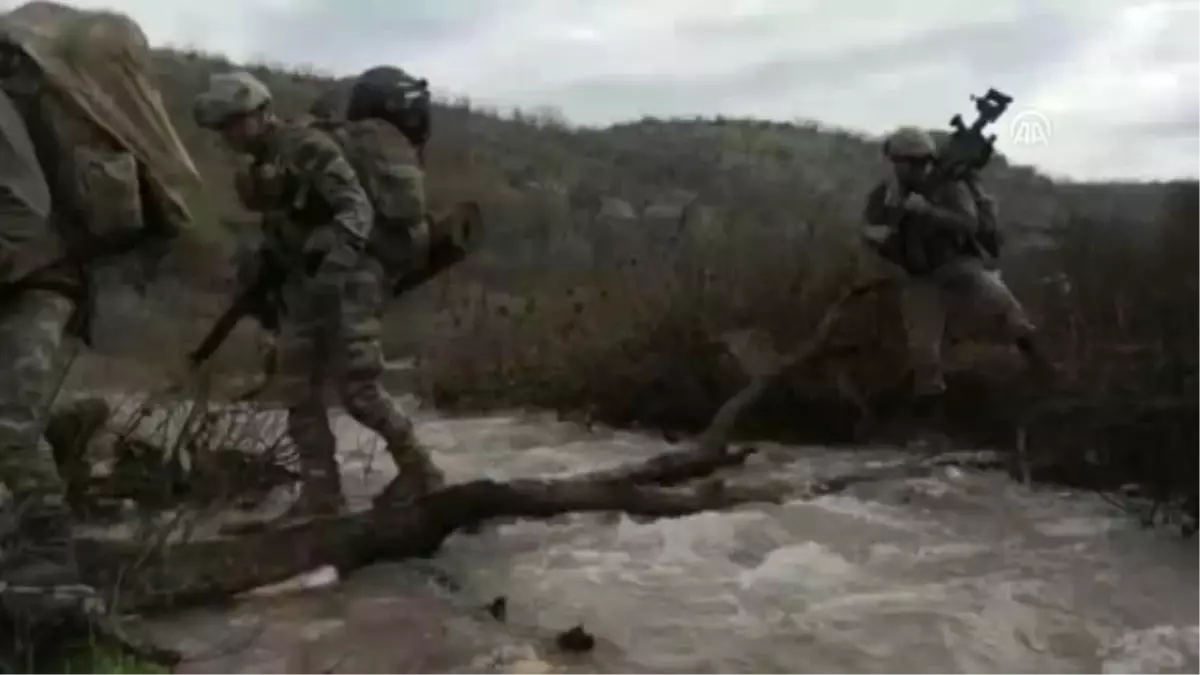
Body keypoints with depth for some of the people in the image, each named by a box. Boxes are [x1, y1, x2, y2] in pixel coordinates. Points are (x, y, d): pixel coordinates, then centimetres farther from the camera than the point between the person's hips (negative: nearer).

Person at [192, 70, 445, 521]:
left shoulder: (310, 148, -13)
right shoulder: (263, 167, 14)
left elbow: (358, 208, -23)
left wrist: (335, 260, -36)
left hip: (346, 283, -9)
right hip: (304, 287, 9)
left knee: (358, 390, -9)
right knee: (299, 394, 4)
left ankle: (418, 470, 9)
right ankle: (320, 492, 11)